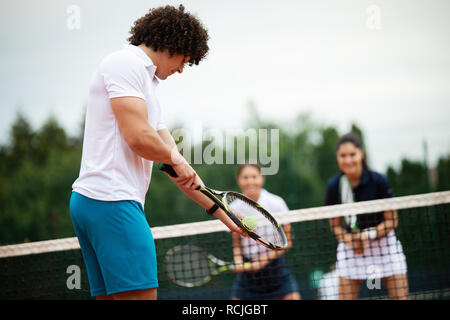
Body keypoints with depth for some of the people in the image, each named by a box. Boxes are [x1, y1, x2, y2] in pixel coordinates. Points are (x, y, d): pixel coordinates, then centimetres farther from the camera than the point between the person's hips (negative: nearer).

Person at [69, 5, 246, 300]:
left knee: (112, 297, 6)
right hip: (111, 200, -10)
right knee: (141, 295, -15)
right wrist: (175, 158, 3)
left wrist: (221, 212, 24)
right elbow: (137, 136, -17)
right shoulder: (126, 63, -4)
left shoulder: (146, 84, 26)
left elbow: (176, 166, 26)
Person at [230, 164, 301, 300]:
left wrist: (265, 259, -15)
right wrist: (238, 262, -13)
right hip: (248, 267, 2)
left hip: (274, 264, -2)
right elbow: (236, 244, 7)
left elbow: (287, 242, -4)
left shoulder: (276, 203, -7)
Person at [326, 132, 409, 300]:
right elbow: (335, 225, 2)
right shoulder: (334, 185, -7)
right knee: (345, 297, -4)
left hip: (384, 244, -1)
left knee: (400, 296, -3)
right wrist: (348, 238, -18)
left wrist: (370, 235, -21)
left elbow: (392, 221, -6)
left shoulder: (379, 181, -13)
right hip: (350, 248, 1)